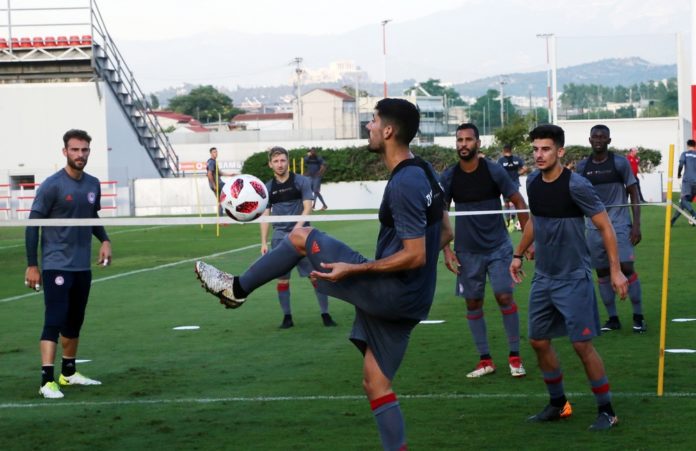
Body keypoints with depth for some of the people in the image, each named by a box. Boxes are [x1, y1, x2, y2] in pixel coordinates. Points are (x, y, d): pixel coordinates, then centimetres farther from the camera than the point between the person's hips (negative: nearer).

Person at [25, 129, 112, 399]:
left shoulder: (93, 184, 6)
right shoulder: (52, 186, -12)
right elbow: (32, 225, -10)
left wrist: (104, 240, 5)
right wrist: (32, 265, -11)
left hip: (83, 266, 7)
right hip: (56, 265, -6)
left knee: (74, 323, 15)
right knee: (54, 320, -13)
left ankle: (69, 373, 29)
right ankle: (47, 381, -14)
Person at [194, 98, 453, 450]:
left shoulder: (403, 184, -20)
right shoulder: (423, 172, 11)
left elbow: (415, 256, -23)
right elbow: (444, 233, 20)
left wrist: (352, 269, -21)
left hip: (388, 290, -9)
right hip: (407, 299, 9)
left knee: (301, 237, 1)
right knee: (376, 385, 13)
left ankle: (236, 288, 14)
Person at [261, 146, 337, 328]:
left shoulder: (301, 181, 0)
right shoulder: (268, 188, 8)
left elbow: (307, 207, -6)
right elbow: (265, 216, 10)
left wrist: (298, 227, -21)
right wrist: (264, 242, 3)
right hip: (280, 236, 2)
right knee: (282, 278, 1)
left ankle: (325, 314, 1)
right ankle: (287, 317, 11)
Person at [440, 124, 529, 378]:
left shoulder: (494, 171, -8)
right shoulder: (448, 177, -3)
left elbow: (519, 203, -1)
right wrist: (446, 249, -3)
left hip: (498, 247, -2)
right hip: (467, 251, 2)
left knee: (505, 297, -9)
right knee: (473, 303, 4)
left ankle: (515, 356, 3)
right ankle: (485, 360, 12)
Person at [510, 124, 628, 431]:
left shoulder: (575, 185, -17)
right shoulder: (533, 182, 3)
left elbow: (605, 226, -13)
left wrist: (615, 270, -16)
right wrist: (518, 254, 22)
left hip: (573, 279, -7)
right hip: (543, 277, 7)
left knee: (582, 344, -7)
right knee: (539, 341, 9)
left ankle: (606, 411, 6)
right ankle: (558, 405, 25)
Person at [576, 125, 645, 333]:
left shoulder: (620, 163, -2)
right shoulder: (582, 166, 6)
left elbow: (633, 193, 0)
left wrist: (636, 224, -8)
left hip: (619, 224, -3)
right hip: (594, 227, 3)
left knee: (627, 268, -11)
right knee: (602, 273, 5)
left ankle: (638, 317, -1)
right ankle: (613, 319, 15)